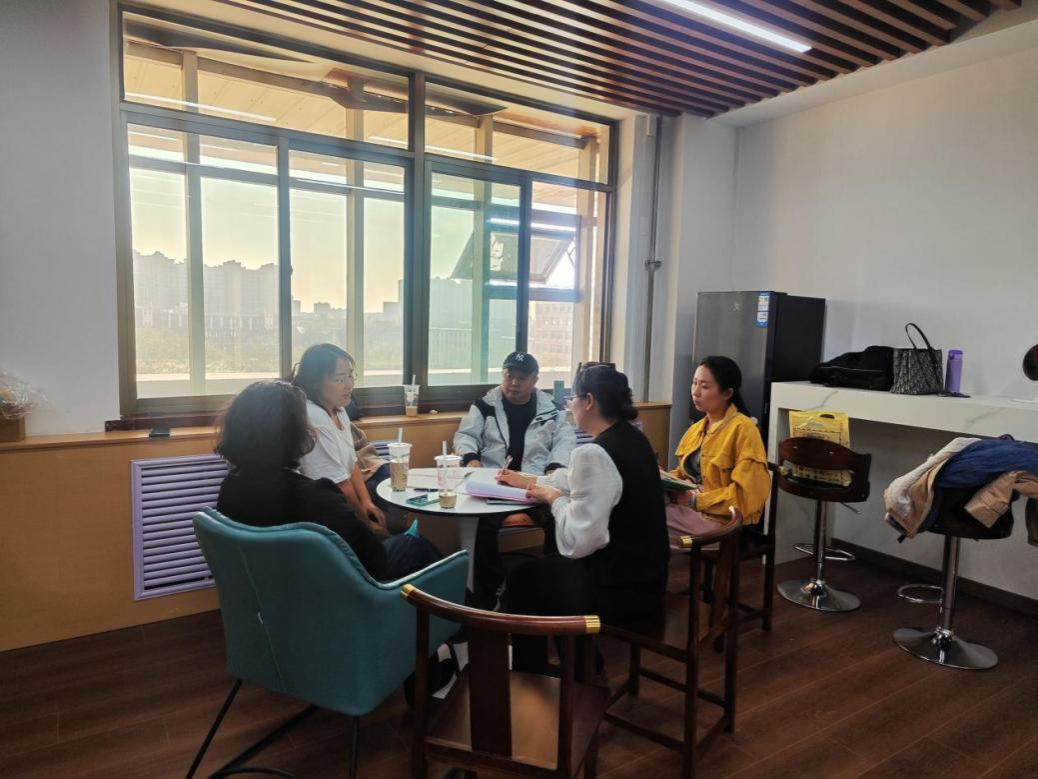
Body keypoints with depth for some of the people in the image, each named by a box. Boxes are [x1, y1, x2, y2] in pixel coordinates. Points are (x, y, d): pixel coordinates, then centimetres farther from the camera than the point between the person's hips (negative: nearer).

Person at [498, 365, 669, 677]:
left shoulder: (593, 454, -26)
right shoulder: (634, 439, 4)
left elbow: (577, 543, -27)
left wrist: (554, 499, -10)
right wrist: (530, 481, 24)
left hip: (619, 590, -8)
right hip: (646, 576, 9)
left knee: (523, 579, 16)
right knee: (549, 567, 30)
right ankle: (579, 667, 45)